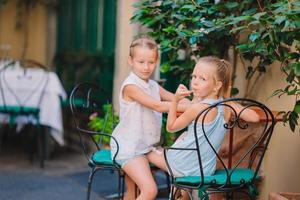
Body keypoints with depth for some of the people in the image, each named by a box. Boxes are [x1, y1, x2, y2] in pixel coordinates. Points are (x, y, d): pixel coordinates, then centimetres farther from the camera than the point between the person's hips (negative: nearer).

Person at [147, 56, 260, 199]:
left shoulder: (197, 108, -20)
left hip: (183, 167, -6)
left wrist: (175, 100, -10)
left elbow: (170, 127, -8)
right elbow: (254, 117, 1)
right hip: (206, 170, 6)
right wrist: (235, 107, 13)